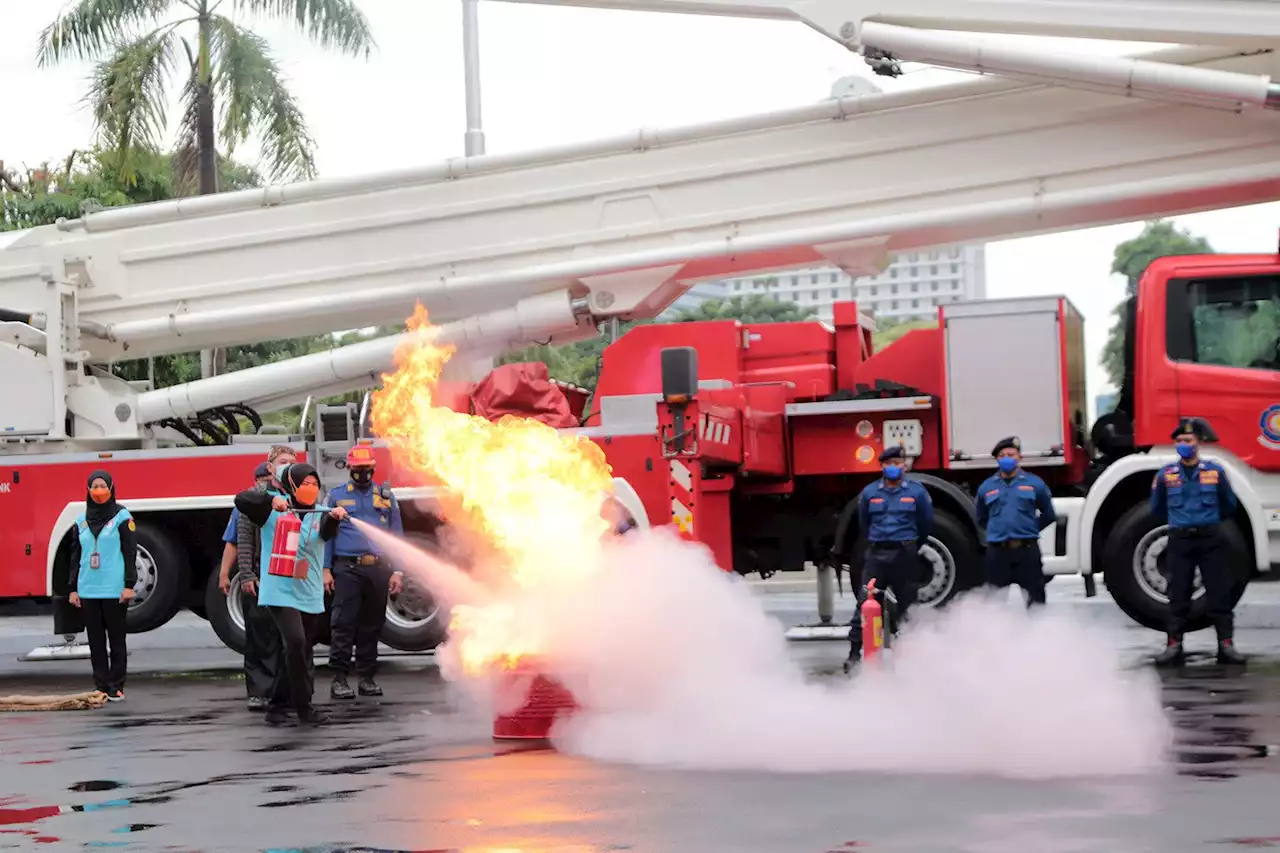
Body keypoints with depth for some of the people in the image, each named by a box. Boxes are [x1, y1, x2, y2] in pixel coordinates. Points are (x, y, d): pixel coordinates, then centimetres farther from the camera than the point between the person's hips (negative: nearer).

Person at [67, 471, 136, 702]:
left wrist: (129, 585, -11)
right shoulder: (82, 520, 12)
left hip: (114, 590, -4)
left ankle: (116, 688, 7)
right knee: (96, 641, 7)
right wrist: (73, 588, 11)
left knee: (116, 639, 2)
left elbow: (130, 552, -5)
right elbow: (76, 556, 15)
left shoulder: (122, 517, -2)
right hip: (88, 590, 4)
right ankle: (100, 687, 12)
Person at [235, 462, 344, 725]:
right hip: (280, 592, -5)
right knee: (296, 641, -22)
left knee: (302, 652, 13)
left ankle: (277, 706, 29)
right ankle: (303, 708, -15)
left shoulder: (320, 513, 7)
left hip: (310, 595, 5)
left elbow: (327, 530, -14)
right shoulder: (274, 510, 0)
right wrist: (271, 500, -28)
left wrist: (334, 517, -37)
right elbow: (242, 500, -11)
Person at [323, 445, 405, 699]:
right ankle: (339, 678, -8)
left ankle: (367, 677, 12)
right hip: (347, 568, -2)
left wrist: (398, 572, 3)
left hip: (379, 570, 2)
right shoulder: (336, 495, 10)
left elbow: (397, 535, 13)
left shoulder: (386, 496, 14)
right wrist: (326, 569, -3)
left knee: (372, 624, 6)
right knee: (343, 623, -9)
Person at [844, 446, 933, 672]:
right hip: (876, 554, 1)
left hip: (906, 555, 0)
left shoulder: (917, 492, 2)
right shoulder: (869, 493, 6)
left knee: (907, 603, 5)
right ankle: (855, 652, -7)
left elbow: (926, 525, 14)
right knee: (864, 603, -7)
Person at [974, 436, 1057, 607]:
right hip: (997, 551, 1)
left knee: (1035, 598, 1)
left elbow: (1049, 516, 12)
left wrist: (1029, 529, 9)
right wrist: (998, 529, 11)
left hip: (1027, 550, -1)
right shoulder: (986, 487, 7)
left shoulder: (1035, 483, 3)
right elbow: (982, 519, 21)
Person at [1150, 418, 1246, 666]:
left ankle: (1226, 645, 2)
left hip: (1210, 538, 0)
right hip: (1180, 540, 1)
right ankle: (1174, 646, 5)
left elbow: (1229, 506, 14)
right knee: (1178, 595, 1)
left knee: (1219, 593, -1)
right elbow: (1157, 508, 18)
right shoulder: (1166, 475, 2)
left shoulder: (1215, 471, 0)